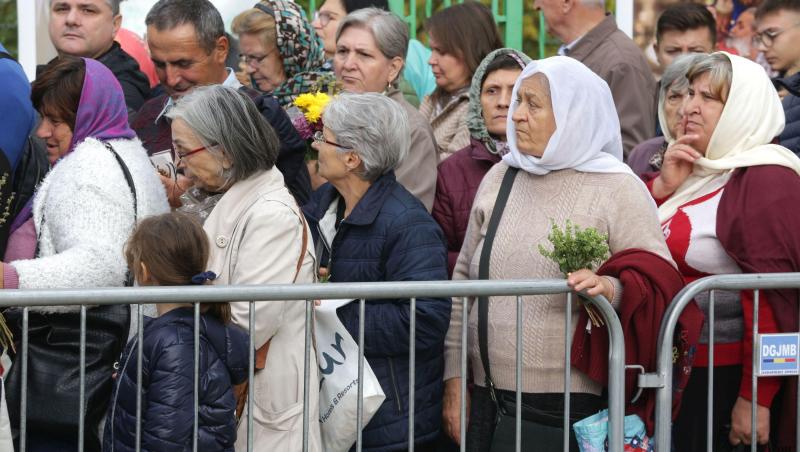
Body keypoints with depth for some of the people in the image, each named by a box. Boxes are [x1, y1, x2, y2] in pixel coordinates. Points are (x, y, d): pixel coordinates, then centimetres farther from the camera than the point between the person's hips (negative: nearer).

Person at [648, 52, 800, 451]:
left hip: (724, 375, -8)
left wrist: (755, 399, -22)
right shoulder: (693, 170, 13)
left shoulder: (764, 179, -14)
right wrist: (662, 188, -3)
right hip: (675, 367, 8)